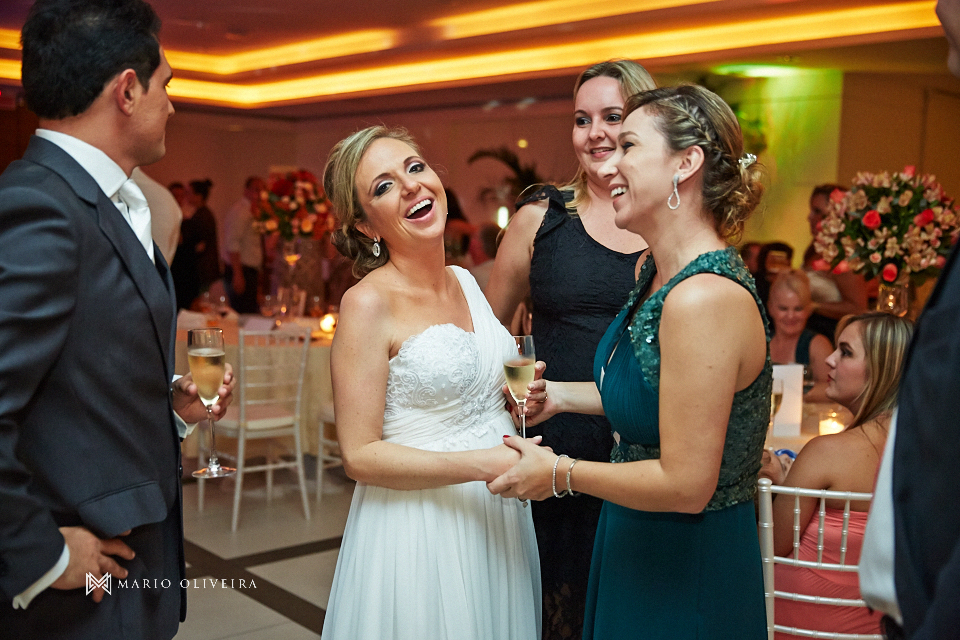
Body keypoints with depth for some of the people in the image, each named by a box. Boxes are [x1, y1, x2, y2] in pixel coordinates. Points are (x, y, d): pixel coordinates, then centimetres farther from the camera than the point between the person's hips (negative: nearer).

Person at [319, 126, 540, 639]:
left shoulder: (466, 282, 5)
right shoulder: (369, 303, -15)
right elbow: (359, 455, -17)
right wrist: (486, 464, -23)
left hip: (497, 518, 7)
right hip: (418, 530, -7)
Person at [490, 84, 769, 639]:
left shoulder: (706, 297, -30)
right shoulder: (654, 271, 1)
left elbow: (685, 484, -28)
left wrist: (560, 474, -17)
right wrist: (563, 395, 11)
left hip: (689, 571, -9)